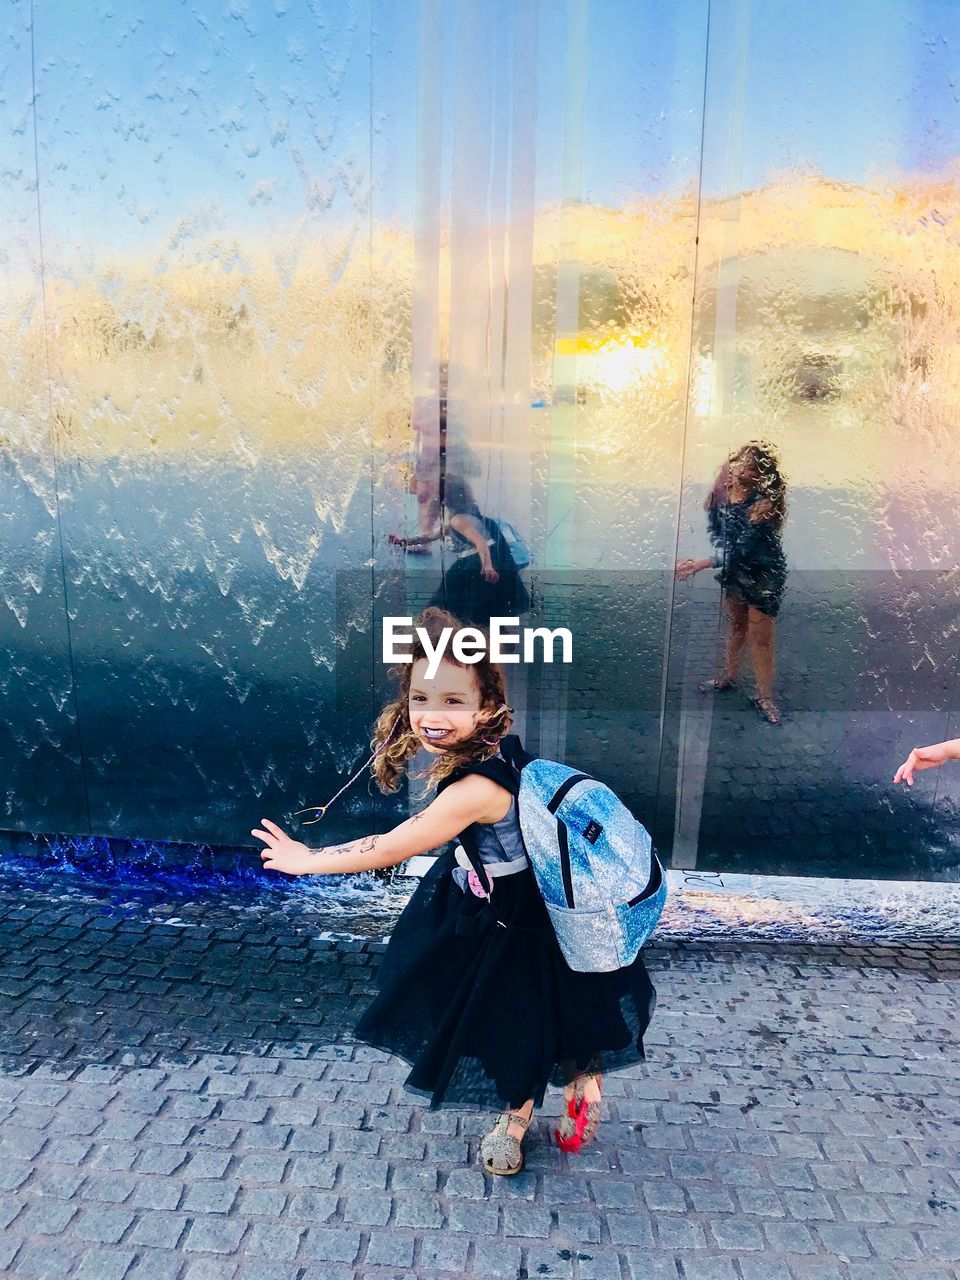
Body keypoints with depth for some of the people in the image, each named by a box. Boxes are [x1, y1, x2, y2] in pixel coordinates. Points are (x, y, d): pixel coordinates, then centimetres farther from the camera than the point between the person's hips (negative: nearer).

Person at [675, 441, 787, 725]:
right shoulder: (725, 489, -13)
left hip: (763, 574, -6)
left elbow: (741, 550, -29)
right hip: (733, 568, 6)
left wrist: (701, 564, -31)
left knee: (760, 636, 2)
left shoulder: (763, 504, -31)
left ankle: (764, 696, 16)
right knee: (737, 624, 23)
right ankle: (729, 676, 42)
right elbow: (714, 525, 4)